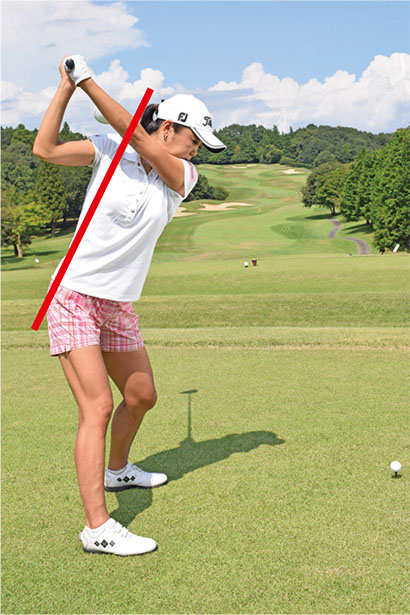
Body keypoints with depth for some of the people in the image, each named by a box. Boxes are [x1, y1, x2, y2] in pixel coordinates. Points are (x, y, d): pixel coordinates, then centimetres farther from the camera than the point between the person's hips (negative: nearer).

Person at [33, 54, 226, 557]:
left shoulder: (183, 177, 1)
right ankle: (97, 527, -10)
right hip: (75, 295, -5)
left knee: (141, 396, 17)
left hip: (118, 307, 5)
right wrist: (66, 86, -11)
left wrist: (88, 82, -18)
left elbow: (137, 138, -14)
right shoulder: (108, 151, -2)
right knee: (97, 407, -14)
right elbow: (45, 149, -9)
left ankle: (116, 470, 44)